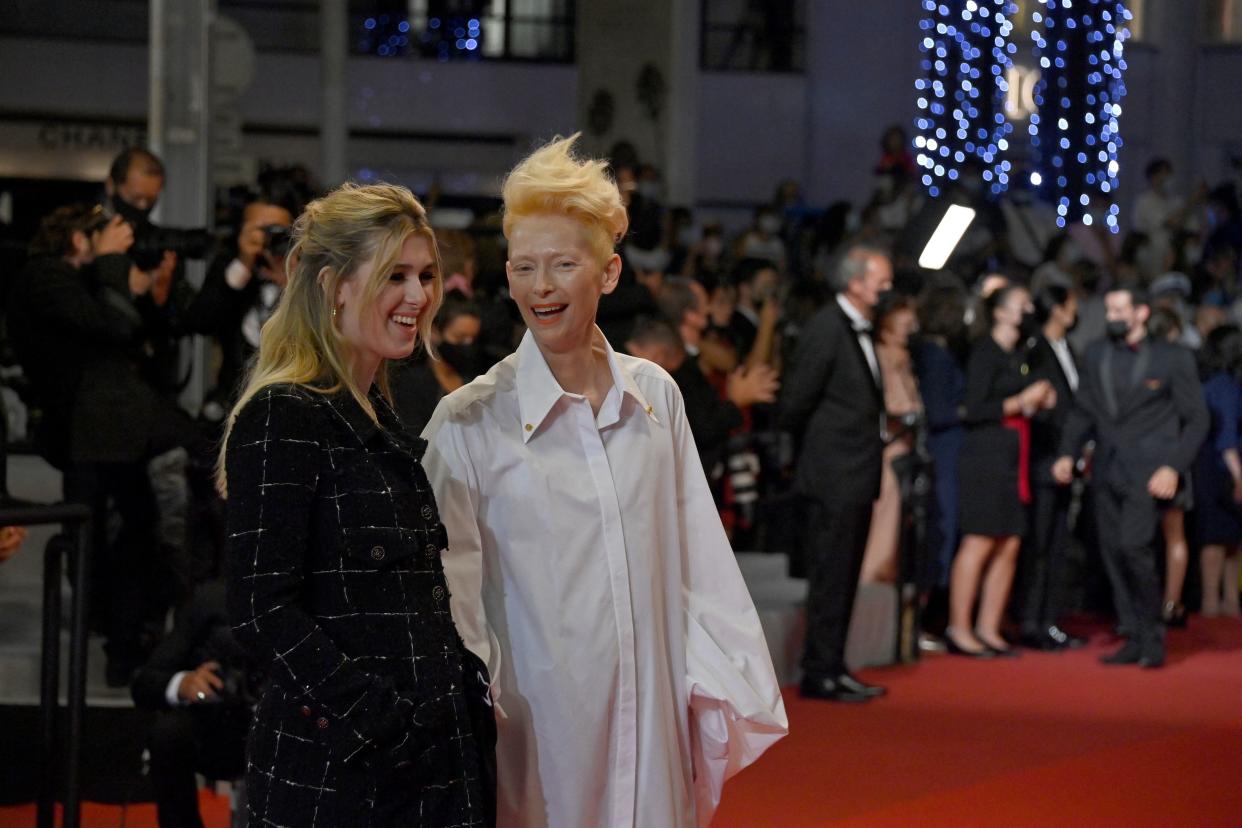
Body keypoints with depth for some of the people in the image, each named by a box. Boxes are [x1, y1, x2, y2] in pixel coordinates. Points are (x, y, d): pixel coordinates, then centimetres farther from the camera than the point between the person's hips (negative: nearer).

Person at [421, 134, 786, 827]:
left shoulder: (654, 395, 7)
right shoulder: (470, 422, -4)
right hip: (538, 724, -3)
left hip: (653, 715, 3)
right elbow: (454, 586, -2)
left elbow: (698, 553, 10)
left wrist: (719, 689, 7)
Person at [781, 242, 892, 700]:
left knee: (844, 578, 13)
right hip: (835, 475, -9)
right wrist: (815, 443, -1)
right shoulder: (826, 329, -14)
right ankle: (820, 674, -2)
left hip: (856, 476, 9)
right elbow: (796, 404, -14)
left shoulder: (860, 330, 14)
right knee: (831, 578, -6)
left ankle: (830, 669, 19)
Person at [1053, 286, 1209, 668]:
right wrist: (1068, 454, 0)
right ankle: (1134, 640, 12)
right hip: (1108, 471, 5)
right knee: (1114, 552, 3)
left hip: (1148, 471, -5)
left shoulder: (1174, 359, 0)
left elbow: (1196, 419, 0)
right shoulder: (1096, 356, 13)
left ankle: (1153, 637, -7)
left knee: (1134, 546, -20)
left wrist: (1174, 467, -12)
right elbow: (1083, 411, 16)